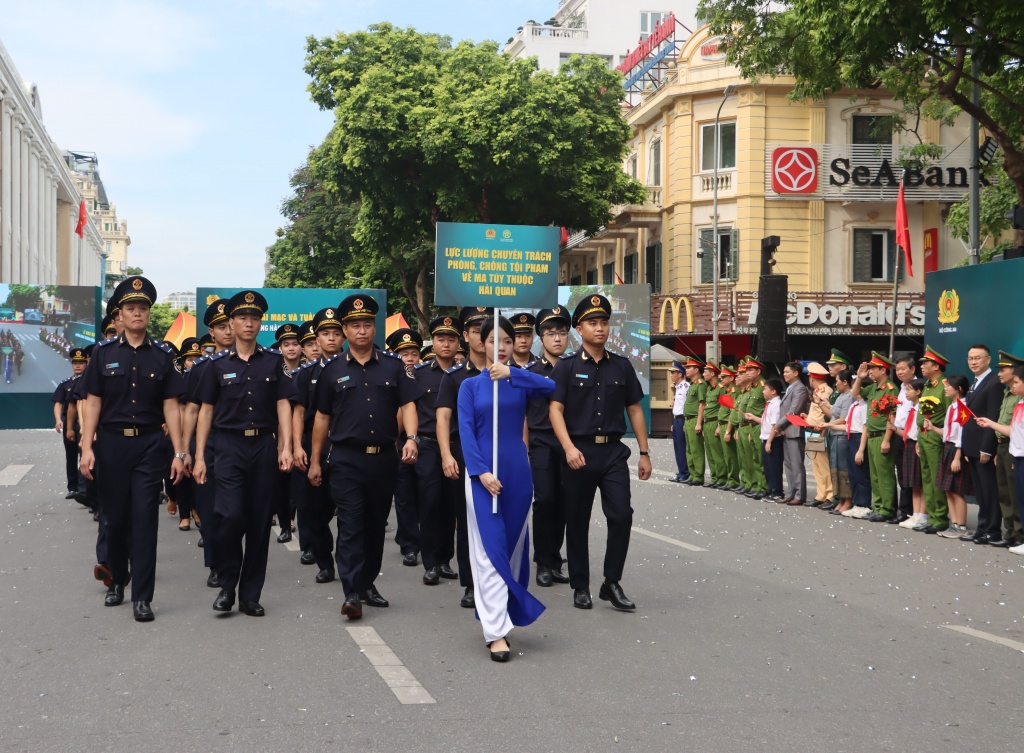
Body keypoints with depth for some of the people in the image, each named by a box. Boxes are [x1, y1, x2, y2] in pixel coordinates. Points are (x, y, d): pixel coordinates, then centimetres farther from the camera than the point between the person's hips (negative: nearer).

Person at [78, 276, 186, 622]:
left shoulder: (161, 357, 4)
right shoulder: (104, 353, 3)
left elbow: (170, 407, 3)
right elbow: (93, 403, 2)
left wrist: (179, 452, -3)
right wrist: (87, 448, -6)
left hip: (149, 445, -1)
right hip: (111, 444, 1)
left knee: (144, 519, -3)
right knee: (115, 518, 10)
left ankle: (142, 597, -1)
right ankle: (117, 581, 30)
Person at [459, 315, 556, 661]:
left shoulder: (521, 382, 6)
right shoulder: (470, 386, 4)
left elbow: (549, 387, -16)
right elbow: (465, 431, -4)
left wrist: (511, 373, -28)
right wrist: (480, 472, -16)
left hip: (517, 473, 2)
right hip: (483, 473, -2)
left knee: (514, 547, 8)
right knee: (490, 550, -7)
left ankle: (503, 617, 23)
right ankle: (496, 631, -9)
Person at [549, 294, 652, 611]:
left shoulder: (622, 366, 9)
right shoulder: (567, 366, 1)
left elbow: (635, 410, 12)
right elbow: (555, 409, -7)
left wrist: (644, 453, 8)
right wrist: (569, 448, -20)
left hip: (613, 451, 2)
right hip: (579, 451, -2)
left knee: (621, 515, -9)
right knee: (577, 521, 6)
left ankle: (612, 583, 6)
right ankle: (580, 587, 18)